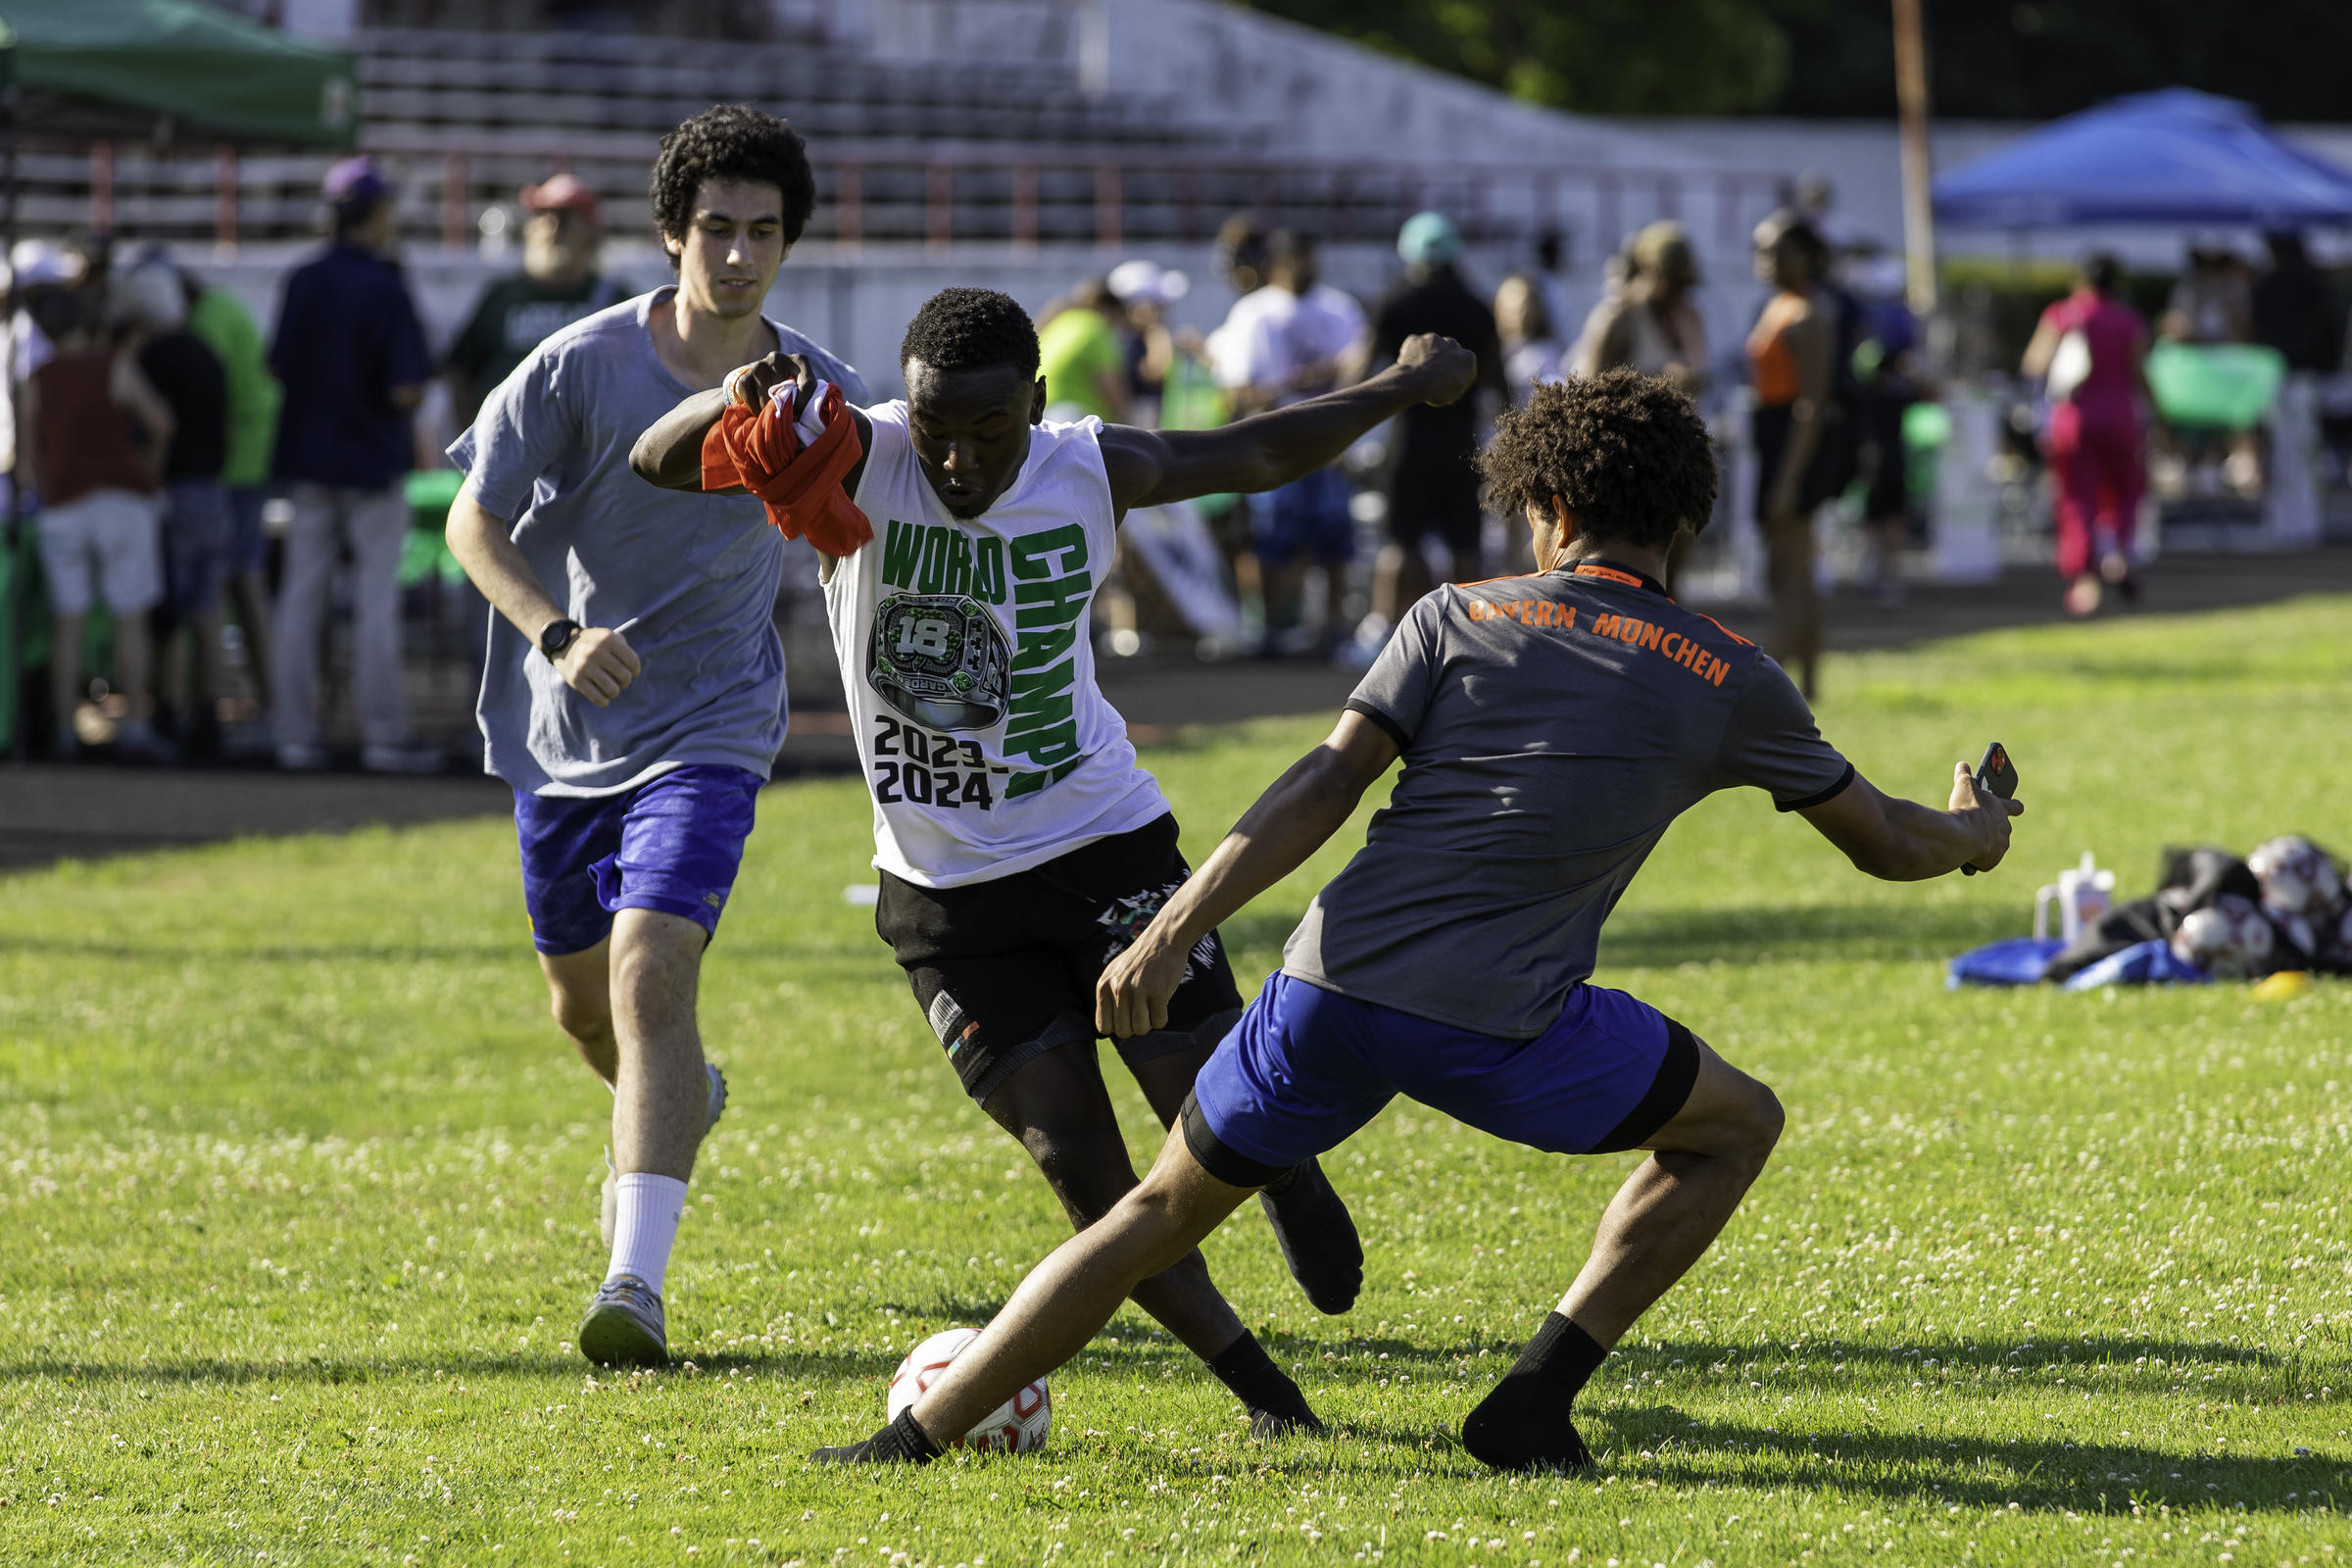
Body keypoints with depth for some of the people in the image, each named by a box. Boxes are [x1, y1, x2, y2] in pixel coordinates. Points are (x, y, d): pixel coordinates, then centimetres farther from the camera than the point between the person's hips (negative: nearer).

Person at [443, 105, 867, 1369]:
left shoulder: (816, 391, -4)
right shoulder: (586, 364, -11)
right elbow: (472, 519, -9)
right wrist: (556, 633, -23)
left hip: (707, 730, -2)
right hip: (565, 730, 2)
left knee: (651, 972, -21)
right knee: (581, 1004, 16)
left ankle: (635, 1284, -27)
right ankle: (677, 1102, 53)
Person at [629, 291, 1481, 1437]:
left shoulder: (1094, 472, -7)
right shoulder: (856, 461, -14)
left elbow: (1257, 455, 12)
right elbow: (660, 463, -23)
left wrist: (1400, 387, 21)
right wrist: (738, 401, -45)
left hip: (1104, 847, 1)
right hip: (944, 891, -1)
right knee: (1077, 1162, -5)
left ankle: (1287, 1173, 33)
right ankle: (1257, 1384, 11)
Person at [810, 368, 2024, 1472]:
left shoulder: (1461, 617, 11)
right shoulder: (1729, 681, 11)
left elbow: (1324, 788, 0)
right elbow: (1881, 842, 23)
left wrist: (1171, 933, -4)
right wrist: (1972, 833, 46)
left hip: (1332, 984, 2)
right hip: (1498, 1024, -2)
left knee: (1161, 1211, 20)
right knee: (1736, 1127, 20)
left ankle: (915, 1437, 18)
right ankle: (1536, 1403, 10)